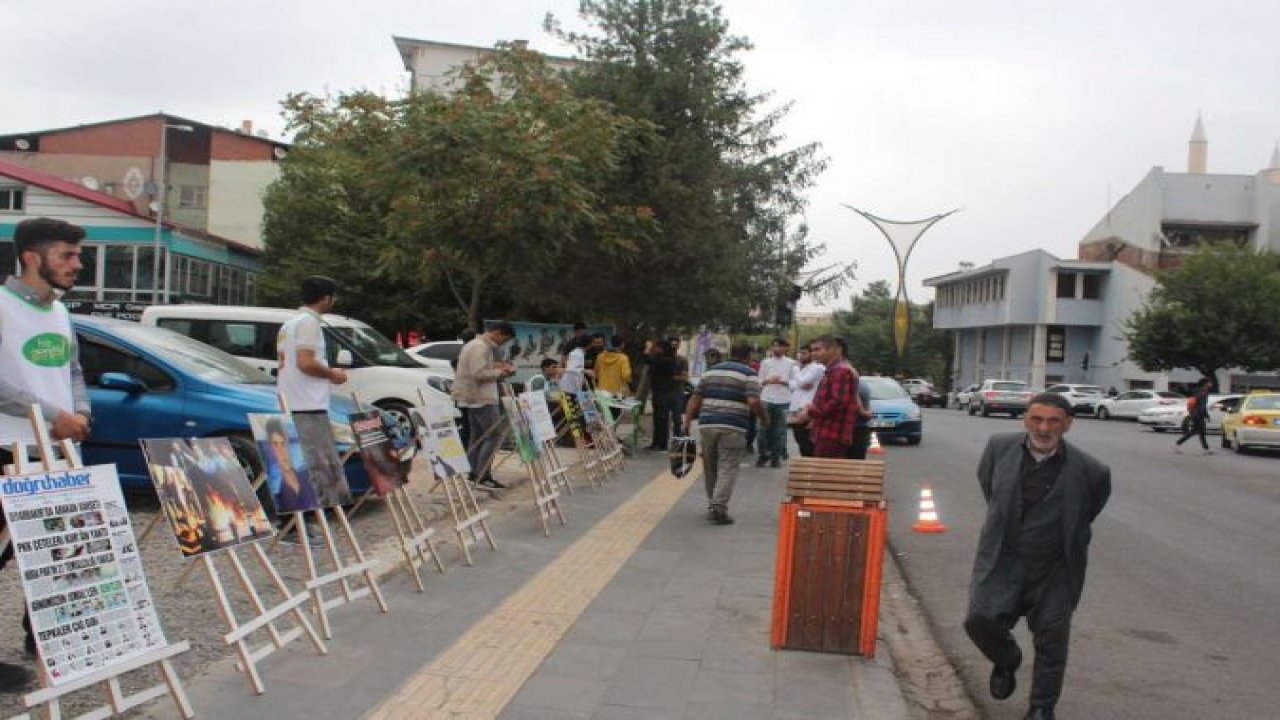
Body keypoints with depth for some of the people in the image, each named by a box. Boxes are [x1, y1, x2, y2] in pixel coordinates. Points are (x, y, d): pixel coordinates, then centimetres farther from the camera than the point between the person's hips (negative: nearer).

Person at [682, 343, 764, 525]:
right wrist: (764, 419, 4)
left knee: (710, 468, 15)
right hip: (732, 428, -5)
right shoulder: (749, 374, 2)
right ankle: (718, 508, -11)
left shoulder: (710, 371, 17)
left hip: (707, 425, 5)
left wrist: (687, 421, 14)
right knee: (728, 469, -2)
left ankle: (712, 505, 26)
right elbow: (754, 402, -12)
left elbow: (695, 399, 13)